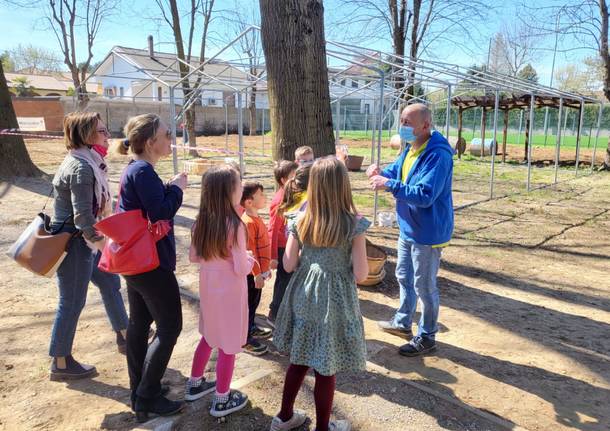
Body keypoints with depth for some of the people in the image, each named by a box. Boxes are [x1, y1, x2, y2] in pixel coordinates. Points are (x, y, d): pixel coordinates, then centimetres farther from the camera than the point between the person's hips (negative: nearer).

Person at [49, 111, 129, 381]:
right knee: (72, 303, 3)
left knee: (110, 283, 19)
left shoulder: (89, 162, 7)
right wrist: (102, 242, -16)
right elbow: (82, 217, -26)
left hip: (86, 239, 10)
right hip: (72, 241, -10)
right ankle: (60, 364, 20)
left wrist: (100, 240, 14)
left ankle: (125, 337, 37)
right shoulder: (81, 167, -23)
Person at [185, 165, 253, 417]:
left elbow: (194, 257, 8)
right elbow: (241, 269, -20)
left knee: (209, 337, 25)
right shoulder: (234, 225, -23)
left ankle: (195, 384, 41)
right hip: (229, 291, -7)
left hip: (208, 287, 7)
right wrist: (250, 260, 0)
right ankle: (222, 400, 24)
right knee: (228, 345, 9)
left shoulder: (202, 221, -2)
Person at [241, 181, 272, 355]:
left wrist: (266, 268, 21)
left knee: (254, 303, 23)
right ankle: (246, 340, 14)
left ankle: (252, 328, 39)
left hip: (259, 269, 9)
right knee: (249, 304, 3)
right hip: (253, 273, -9)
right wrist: (257, 274, -19)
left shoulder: (256, 218, 7)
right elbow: (249, 251, -22)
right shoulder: (248, 222, -23)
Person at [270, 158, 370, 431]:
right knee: (326, 368, 11)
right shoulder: (354, 223, -15)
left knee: (299, 359, 21)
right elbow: (360, 275, -14)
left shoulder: (301, 220, -5)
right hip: (334, 300, -4)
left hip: (303, 296, 4)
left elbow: (288, 265, -1)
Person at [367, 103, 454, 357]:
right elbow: (396, 172, 16)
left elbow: (425, 195, -32)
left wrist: (390, 185, -32)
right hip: (408, 228, 9)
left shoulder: (437, 155, -25)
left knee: (424, 286, 5)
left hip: (428, 233, -9)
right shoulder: (410, 149, 5)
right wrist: (381, 173, -6)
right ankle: (402, 323, 41)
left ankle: (426, 338, 23)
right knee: (404, 277, 22)